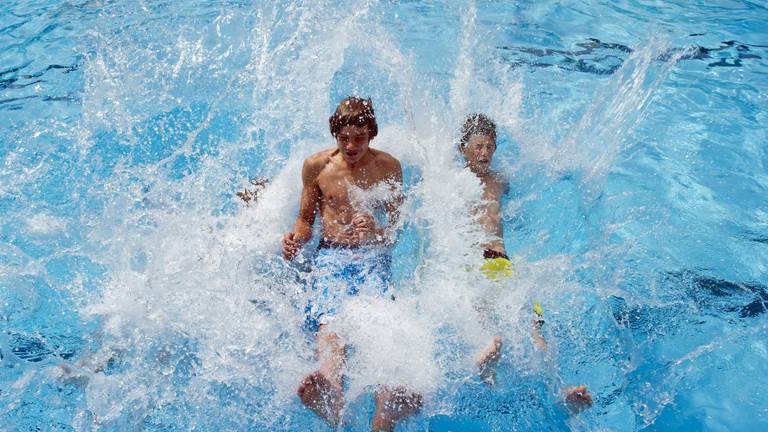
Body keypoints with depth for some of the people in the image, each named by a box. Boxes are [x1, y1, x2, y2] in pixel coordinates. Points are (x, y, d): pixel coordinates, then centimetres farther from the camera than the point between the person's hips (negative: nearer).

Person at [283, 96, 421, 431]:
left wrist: (377, 233, -13)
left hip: (373, 256, 0)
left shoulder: (388, 167, 9)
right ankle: (330, 390, -56)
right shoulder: (316, 166, 10)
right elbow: (305, 220, 18)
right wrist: (296, 238, -5)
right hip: (331, 255, 0)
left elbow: (397, 228, 10)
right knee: (329, 318, -31)